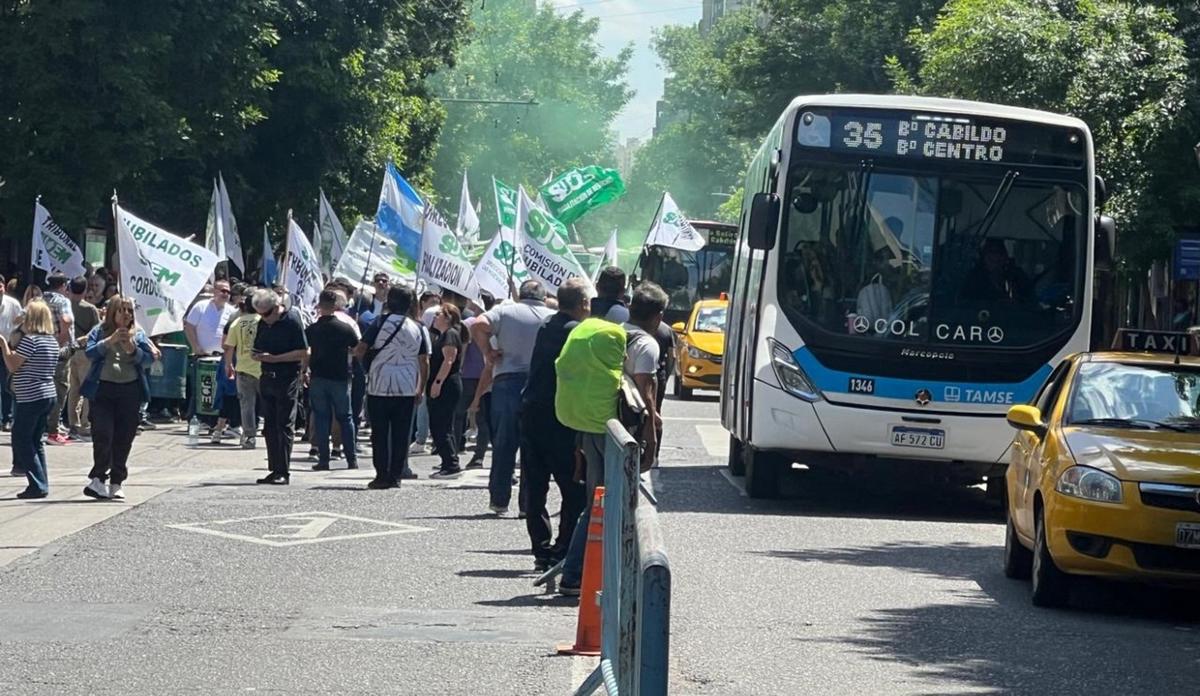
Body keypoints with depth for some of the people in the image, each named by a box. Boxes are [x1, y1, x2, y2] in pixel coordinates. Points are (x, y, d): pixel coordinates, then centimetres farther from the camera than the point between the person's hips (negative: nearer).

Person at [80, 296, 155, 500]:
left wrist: (133, 350, -15)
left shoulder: (138, 334, 11)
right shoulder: (99, 331, 7)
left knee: (124, 438, 4)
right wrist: (110, 341, -18)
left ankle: (116, 483, 11)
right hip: (103, 389, -2)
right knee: (103, 434, -12)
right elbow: (90, 353, -8)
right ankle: (98, 477, -4)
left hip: (130, 391, 2)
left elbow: (149, 359, 2)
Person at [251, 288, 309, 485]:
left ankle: (284, 472, -5)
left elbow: (303, 353, -14)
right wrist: (257, 355, -4)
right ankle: (275, 470, 13)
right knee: (270, 426, 8)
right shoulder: (264, 324, 11)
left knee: (284, 426, -6)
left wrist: (274, 358, -18)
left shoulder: (292, 321, -10)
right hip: (268, 379, 7)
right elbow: (257, 349, 21)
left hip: (287, 380, -7)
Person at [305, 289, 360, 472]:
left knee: (321, 418, 4)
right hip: (340, 377, 0)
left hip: (318, 378, 0)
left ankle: (323, 460, 0)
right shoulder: (346, 327, -5)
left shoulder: (312, 329, -4)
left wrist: (305, 372, 14)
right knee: (345, 418, 10)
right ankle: (351, 459, 10)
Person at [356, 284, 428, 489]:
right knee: (401, 434, 6)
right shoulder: (416, 328, 5)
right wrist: (421, 389, 17)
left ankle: (382, 476, -1)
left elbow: (360, 350, -8)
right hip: (407, 389, 3)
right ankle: (396, 475, 4)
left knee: (380, 433, 2)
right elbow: (424, 362, 8)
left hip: (380, 387, -3)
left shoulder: (381, 322, -5)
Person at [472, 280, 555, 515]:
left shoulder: (505, 311, 4)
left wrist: (488, 352, -3)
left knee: (504, 443, 6)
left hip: (507, 381, -1)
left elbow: (479, 325, -13)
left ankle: (499, 500, 8)